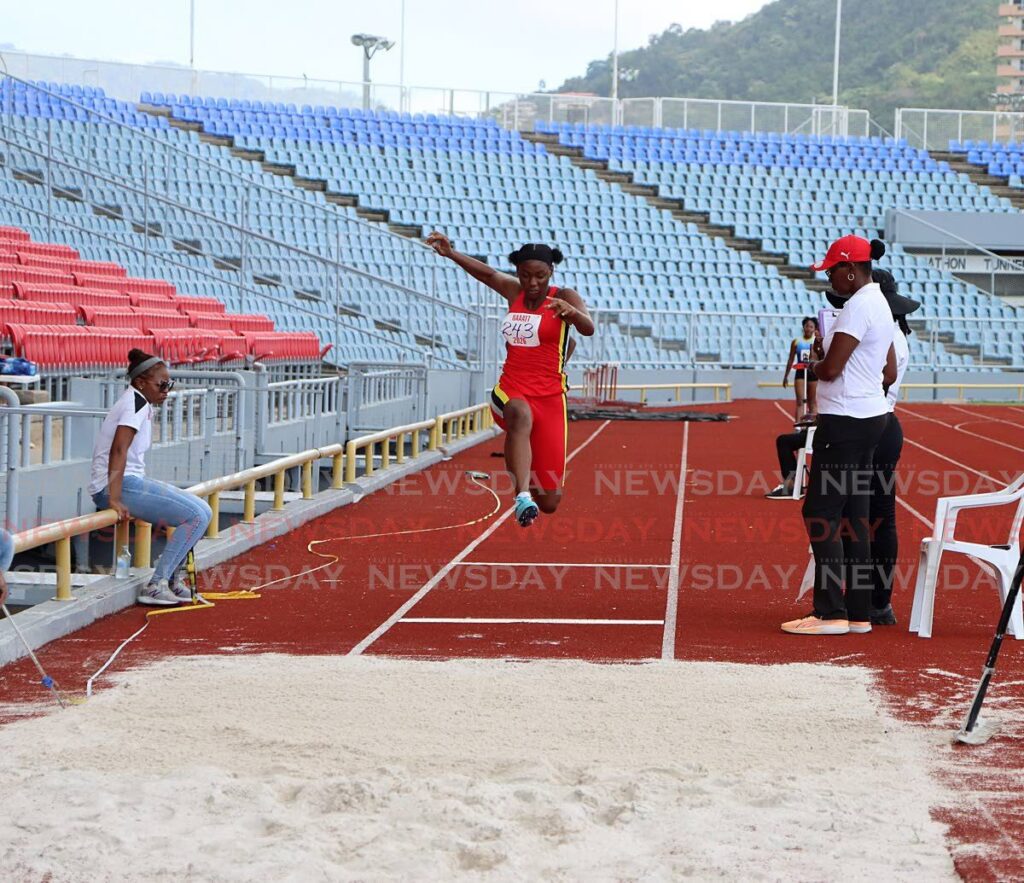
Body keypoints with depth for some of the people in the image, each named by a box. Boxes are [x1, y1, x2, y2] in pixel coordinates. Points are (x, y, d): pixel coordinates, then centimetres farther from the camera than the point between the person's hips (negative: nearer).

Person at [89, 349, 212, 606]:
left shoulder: (141, 403, 19)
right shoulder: (136, 402, -12)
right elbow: (118, 449, -24)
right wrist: (114, 500, -30)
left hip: (130, 481, 10)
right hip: (119, 486, -10)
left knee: (201, 512, 13)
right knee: (197, 516, -16)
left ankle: (172, 579, 19)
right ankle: (156, 586, -15)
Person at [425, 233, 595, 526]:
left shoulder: (563, 297, -3)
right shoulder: (515, 292, 9)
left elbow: (588, 329, -20)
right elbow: (488, 273, 23)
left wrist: (570, 311, -41)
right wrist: (450, 253, 15)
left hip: (549, 397, -2)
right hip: (510, 391, 2)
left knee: (548, 503, -1)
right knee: (520, 415, -41)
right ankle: (522, 496, -50)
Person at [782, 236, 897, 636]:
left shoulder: (857, 307, -16)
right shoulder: (879, 304, 16)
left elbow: (830, 369, -20)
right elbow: (889, 374, 21)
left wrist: (815, 362, 2)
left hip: (845, 423, -10)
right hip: (871, 416, 10)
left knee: (820, 513, -6)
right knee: (853, 516, 11)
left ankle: (831, 612, -6)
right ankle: (858, 612, 14)